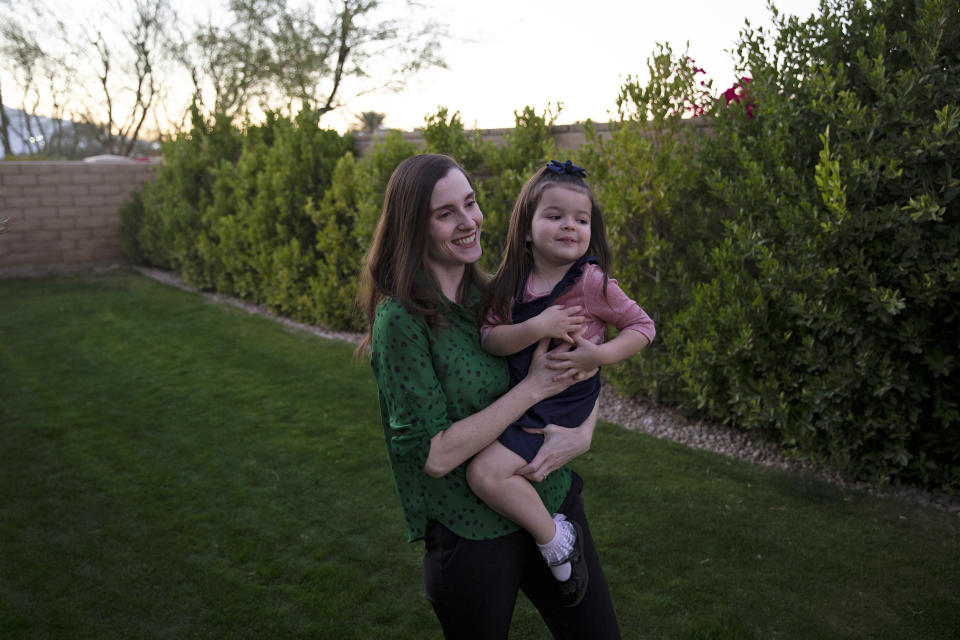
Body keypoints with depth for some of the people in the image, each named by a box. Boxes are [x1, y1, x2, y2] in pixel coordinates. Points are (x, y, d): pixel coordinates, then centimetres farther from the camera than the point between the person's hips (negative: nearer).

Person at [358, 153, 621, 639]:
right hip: (473, 537, -5)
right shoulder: (401, 320, -17)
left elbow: (580, 372, 10)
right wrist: (532, 388, -20)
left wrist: (581, 434, -11)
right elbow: (433, 455, -21)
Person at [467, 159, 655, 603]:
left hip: (558, 405, -7)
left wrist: (600, 354, -21)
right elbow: (490, 339, -11)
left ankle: (553, 535, 1)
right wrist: (537, 327, -27)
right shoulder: (513, 282, -2)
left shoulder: (592, 282, -14)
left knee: (486, 473, -21)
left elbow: (643, 326, -6)